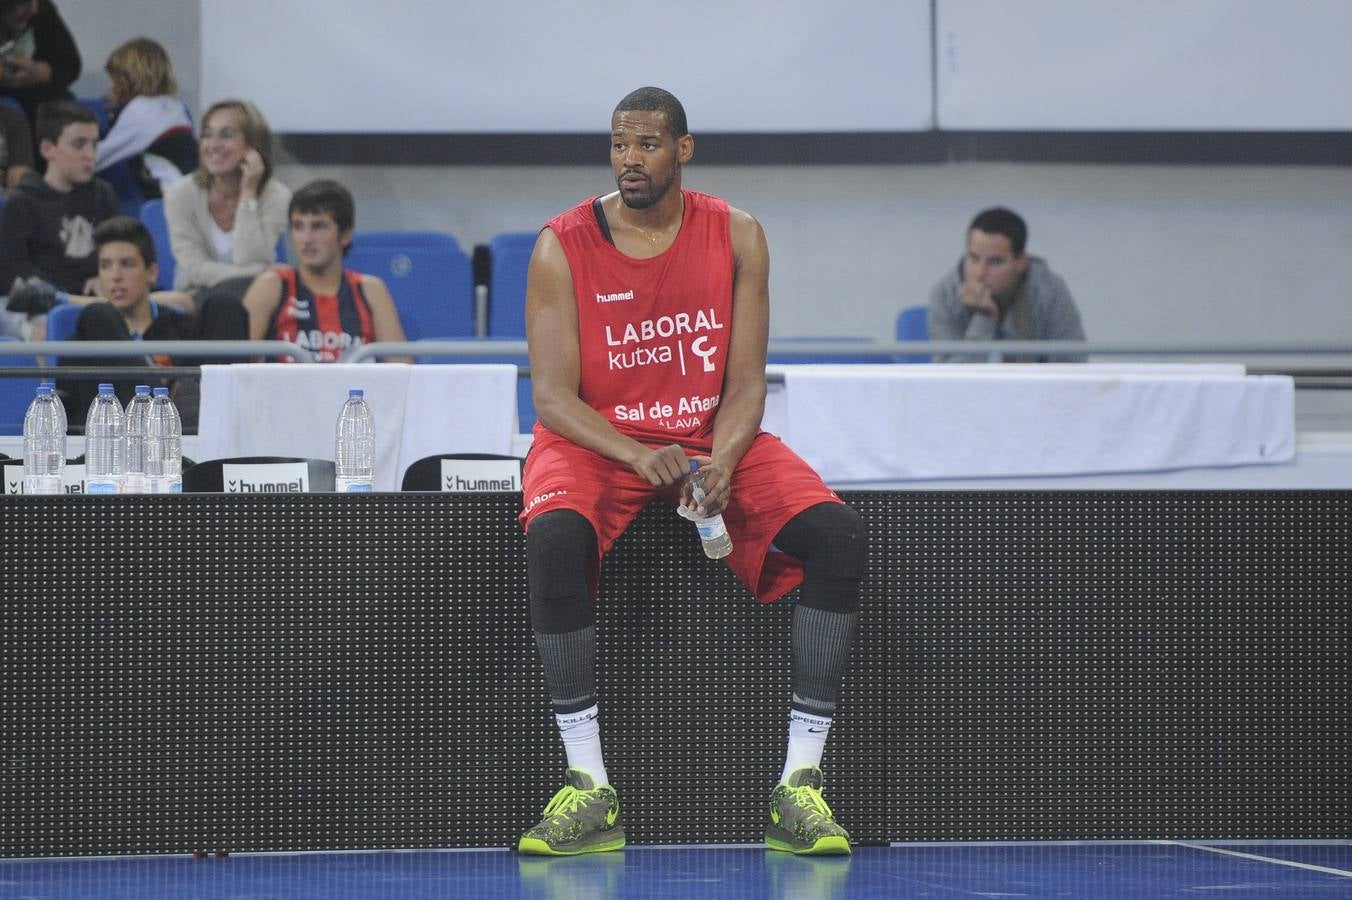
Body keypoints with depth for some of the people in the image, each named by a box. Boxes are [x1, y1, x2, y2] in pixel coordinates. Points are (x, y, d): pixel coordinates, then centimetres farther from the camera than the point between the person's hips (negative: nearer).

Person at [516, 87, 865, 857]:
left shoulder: (737, 237, 0)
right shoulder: (564, 248, -6)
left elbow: (745, 382, -3)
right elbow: (553, 395, -10)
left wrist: (721, 462, -23)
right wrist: (638, 455, -27)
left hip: (716, 440, 2)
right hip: (597, 442, -2)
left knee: (840, 536, -23)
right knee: (555, 541, -37)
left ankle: (801, 781, -20)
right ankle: (590, 788, -29)